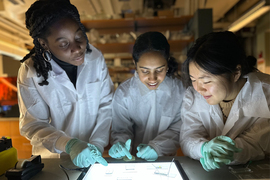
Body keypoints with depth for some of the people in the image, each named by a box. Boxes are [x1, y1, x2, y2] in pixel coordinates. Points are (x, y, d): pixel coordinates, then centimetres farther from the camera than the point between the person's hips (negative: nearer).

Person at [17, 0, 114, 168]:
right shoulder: (30, 72, -14)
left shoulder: (96, 58, -9)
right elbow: (32, 124, -9)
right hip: (53, 158, -1)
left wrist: (98, 143, -13)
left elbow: (107, 104, -4)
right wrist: (69, 145, -24)